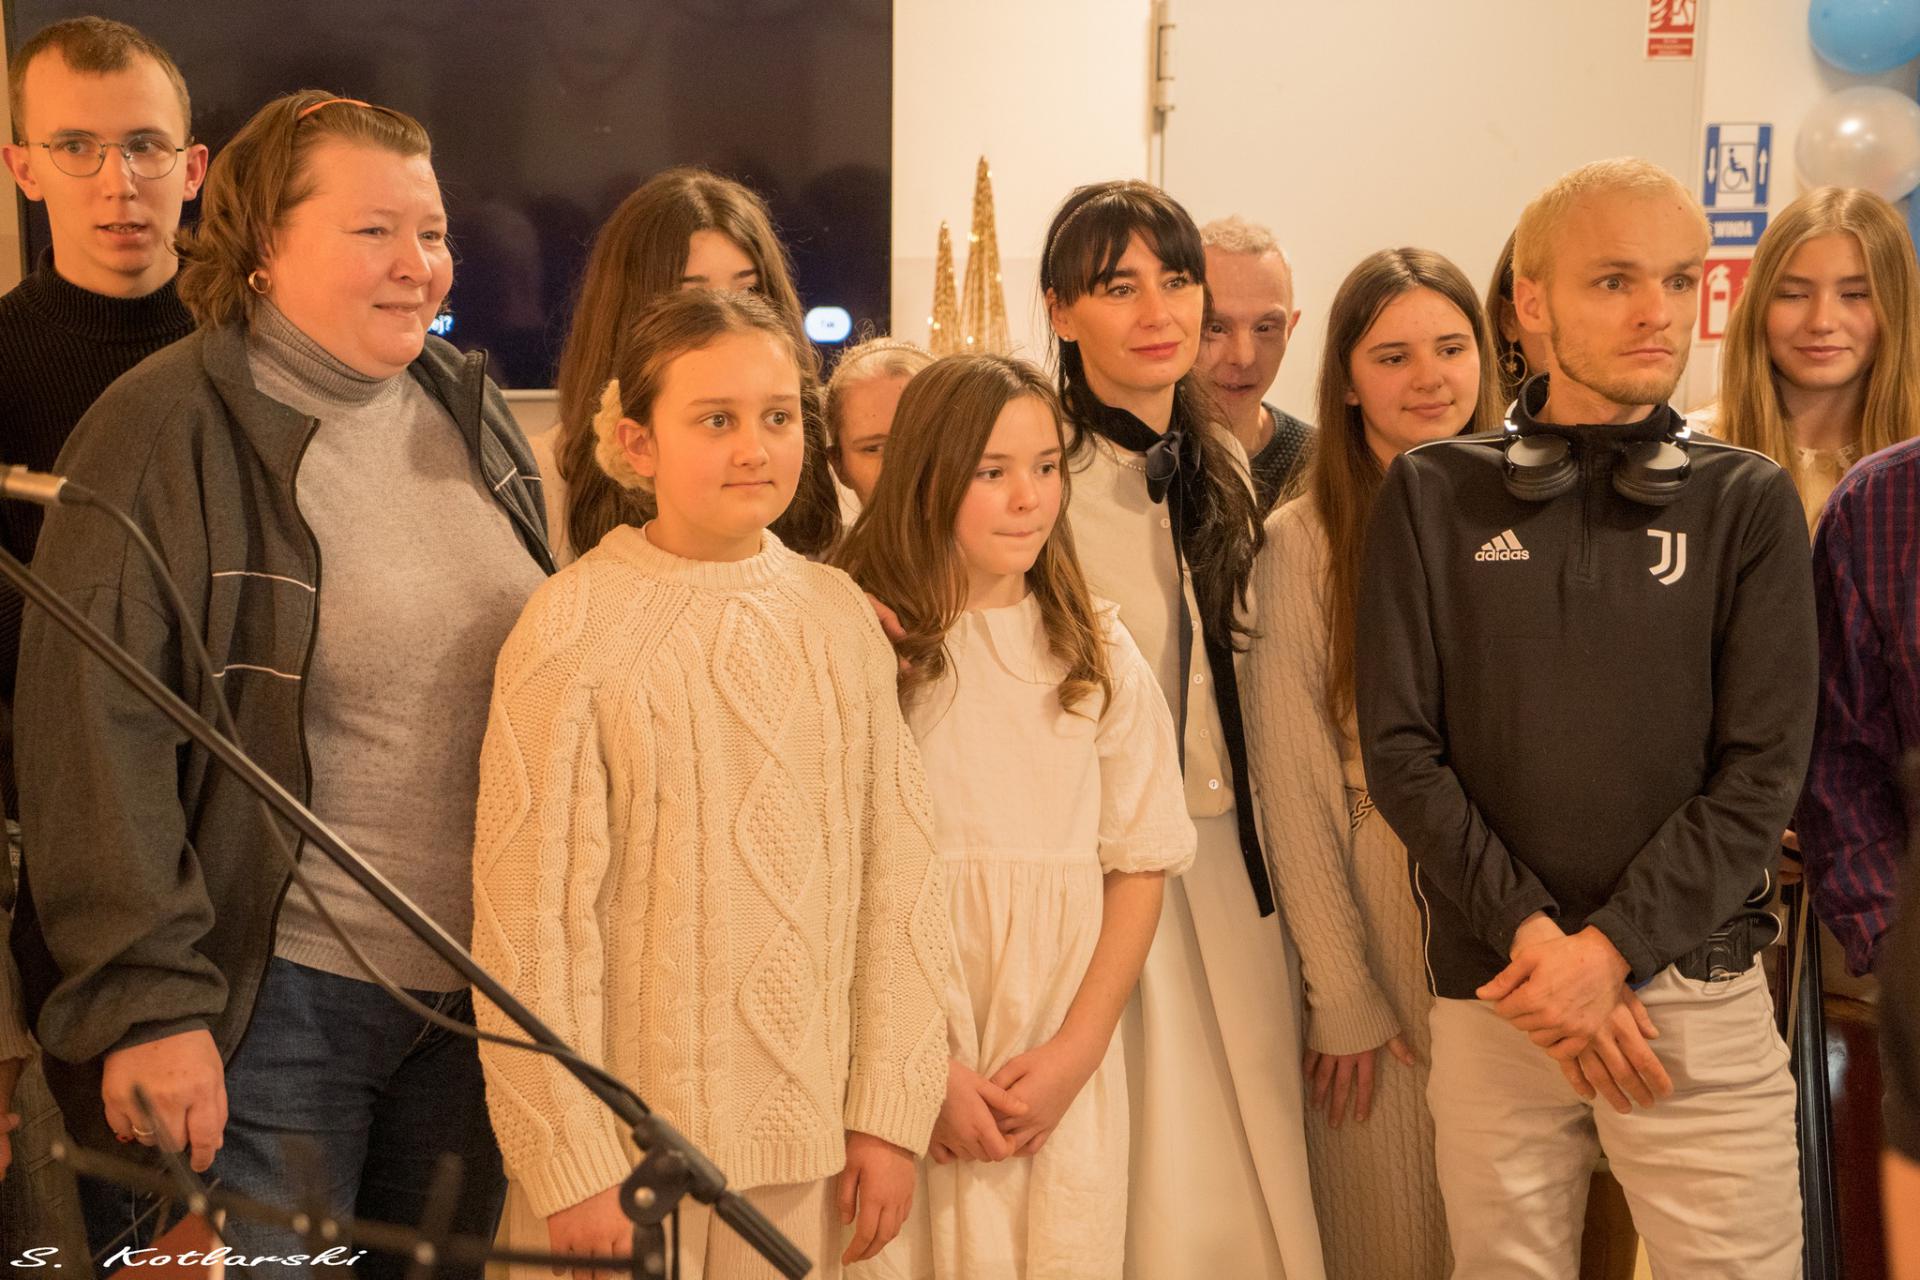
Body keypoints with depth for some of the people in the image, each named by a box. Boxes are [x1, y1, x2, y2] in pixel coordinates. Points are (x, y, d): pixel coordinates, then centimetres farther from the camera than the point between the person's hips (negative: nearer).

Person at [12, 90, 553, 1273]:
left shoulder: (472, 414, 9)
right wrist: (146, 1000, -20)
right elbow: (96, 735, -16)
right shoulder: (172, 432, -11)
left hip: (473, 997, 6)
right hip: (266, 1001, -6)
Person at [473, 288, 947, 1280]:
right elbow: (529, 915, -10)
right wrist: (568, 1163, -11)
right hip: (632, 1144, -3)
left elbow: (899, 870, 2)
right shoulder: (575, 629, -10)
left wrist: (889, 1112, -1)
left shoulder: (840, 617, 2)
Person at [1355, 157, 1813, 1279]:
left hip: (1698, 998, 0)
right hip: (1494, 996, 1)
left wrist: (1612, 950, -12)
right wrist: (1527, 932, -10)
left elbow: (1762, 771, -3)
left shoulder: (1747, 502, 4)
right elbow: (1399, 748, 0)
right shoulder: (1434, 497, 5)